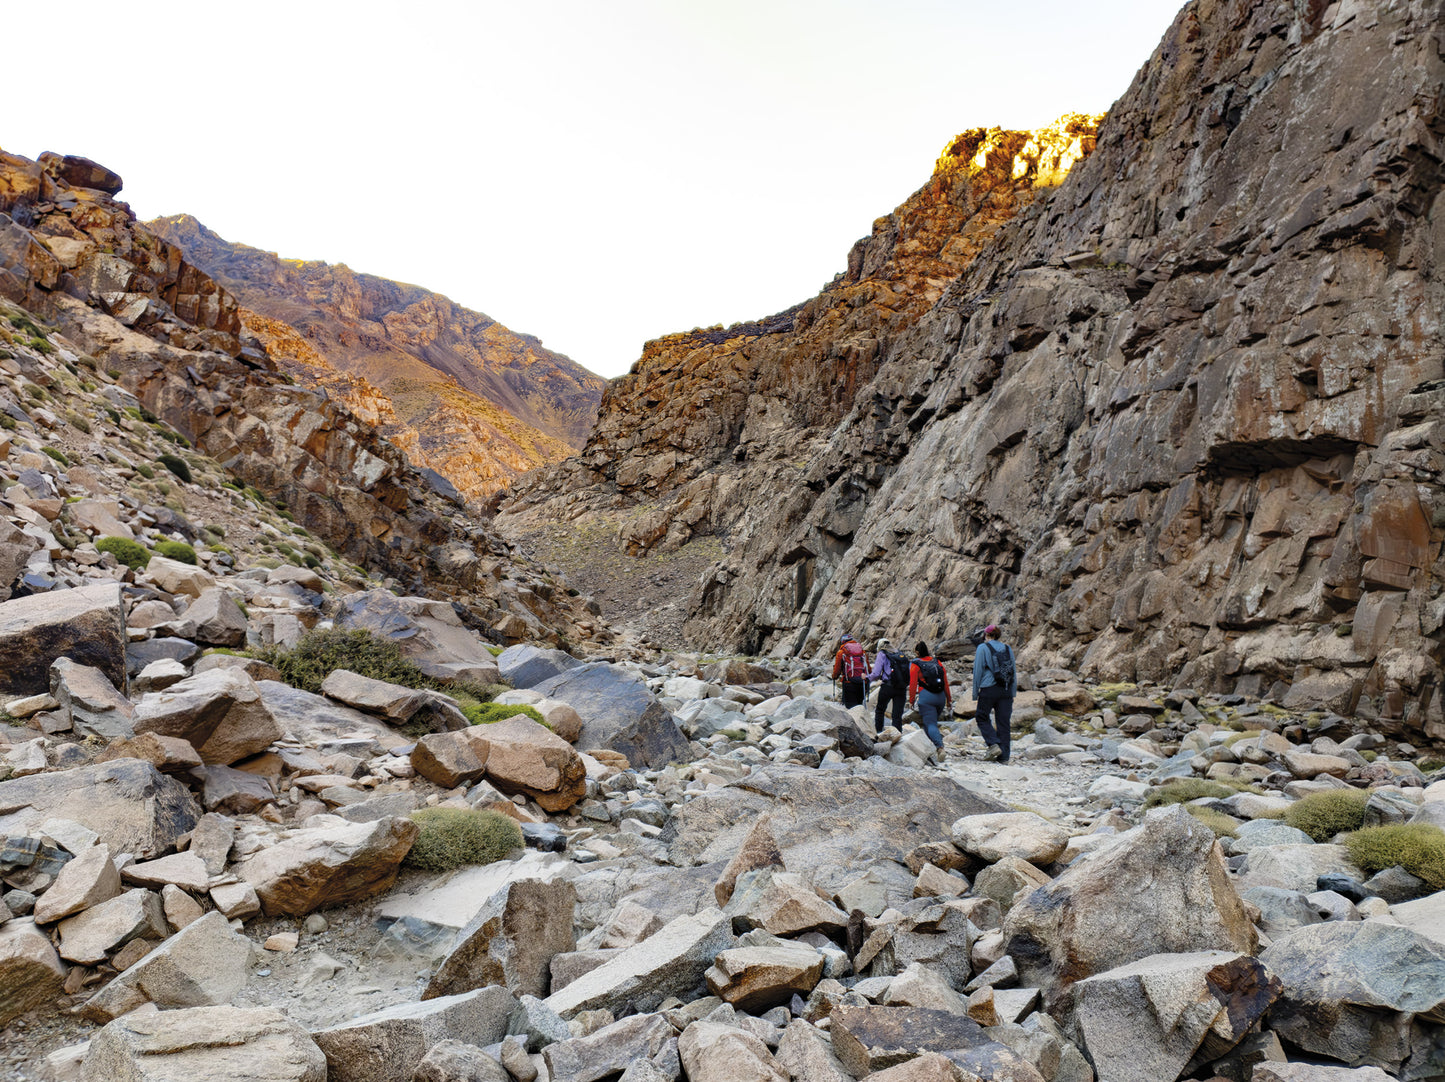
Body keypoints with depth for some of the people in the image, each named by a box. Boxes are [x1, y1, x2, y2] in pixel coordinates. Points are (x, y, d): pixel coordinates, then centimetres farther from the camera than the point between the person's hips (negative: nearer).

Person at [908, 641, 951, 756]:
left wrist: (911, 700, 6)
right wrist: (949, 699, 19)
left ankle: (940, 746, -27)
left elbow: (913, 684, -3)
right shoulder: (937, 662, 11)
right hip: (940, 697, 5)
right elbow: (946, 682, 13)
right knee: (930, 721, 23)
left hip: (926, 697, -5)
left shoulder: (915, 665, -2)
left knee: (930, 724, -9)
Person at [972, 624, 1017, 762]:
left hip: (989, 690, -4)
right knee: (1003, 722, 7)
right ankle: (1004, 755, 4)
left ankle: (994, 744, -8)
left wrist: (975, 692, 5)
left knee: (982, 718, 11)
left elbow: (978, 671, -2)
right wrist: (1013, 693, 18)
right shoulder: (1008, 648, 12)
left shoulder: (983, 648, -1)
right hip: (1006, 691, 4)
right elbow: (1014, 671, 14)